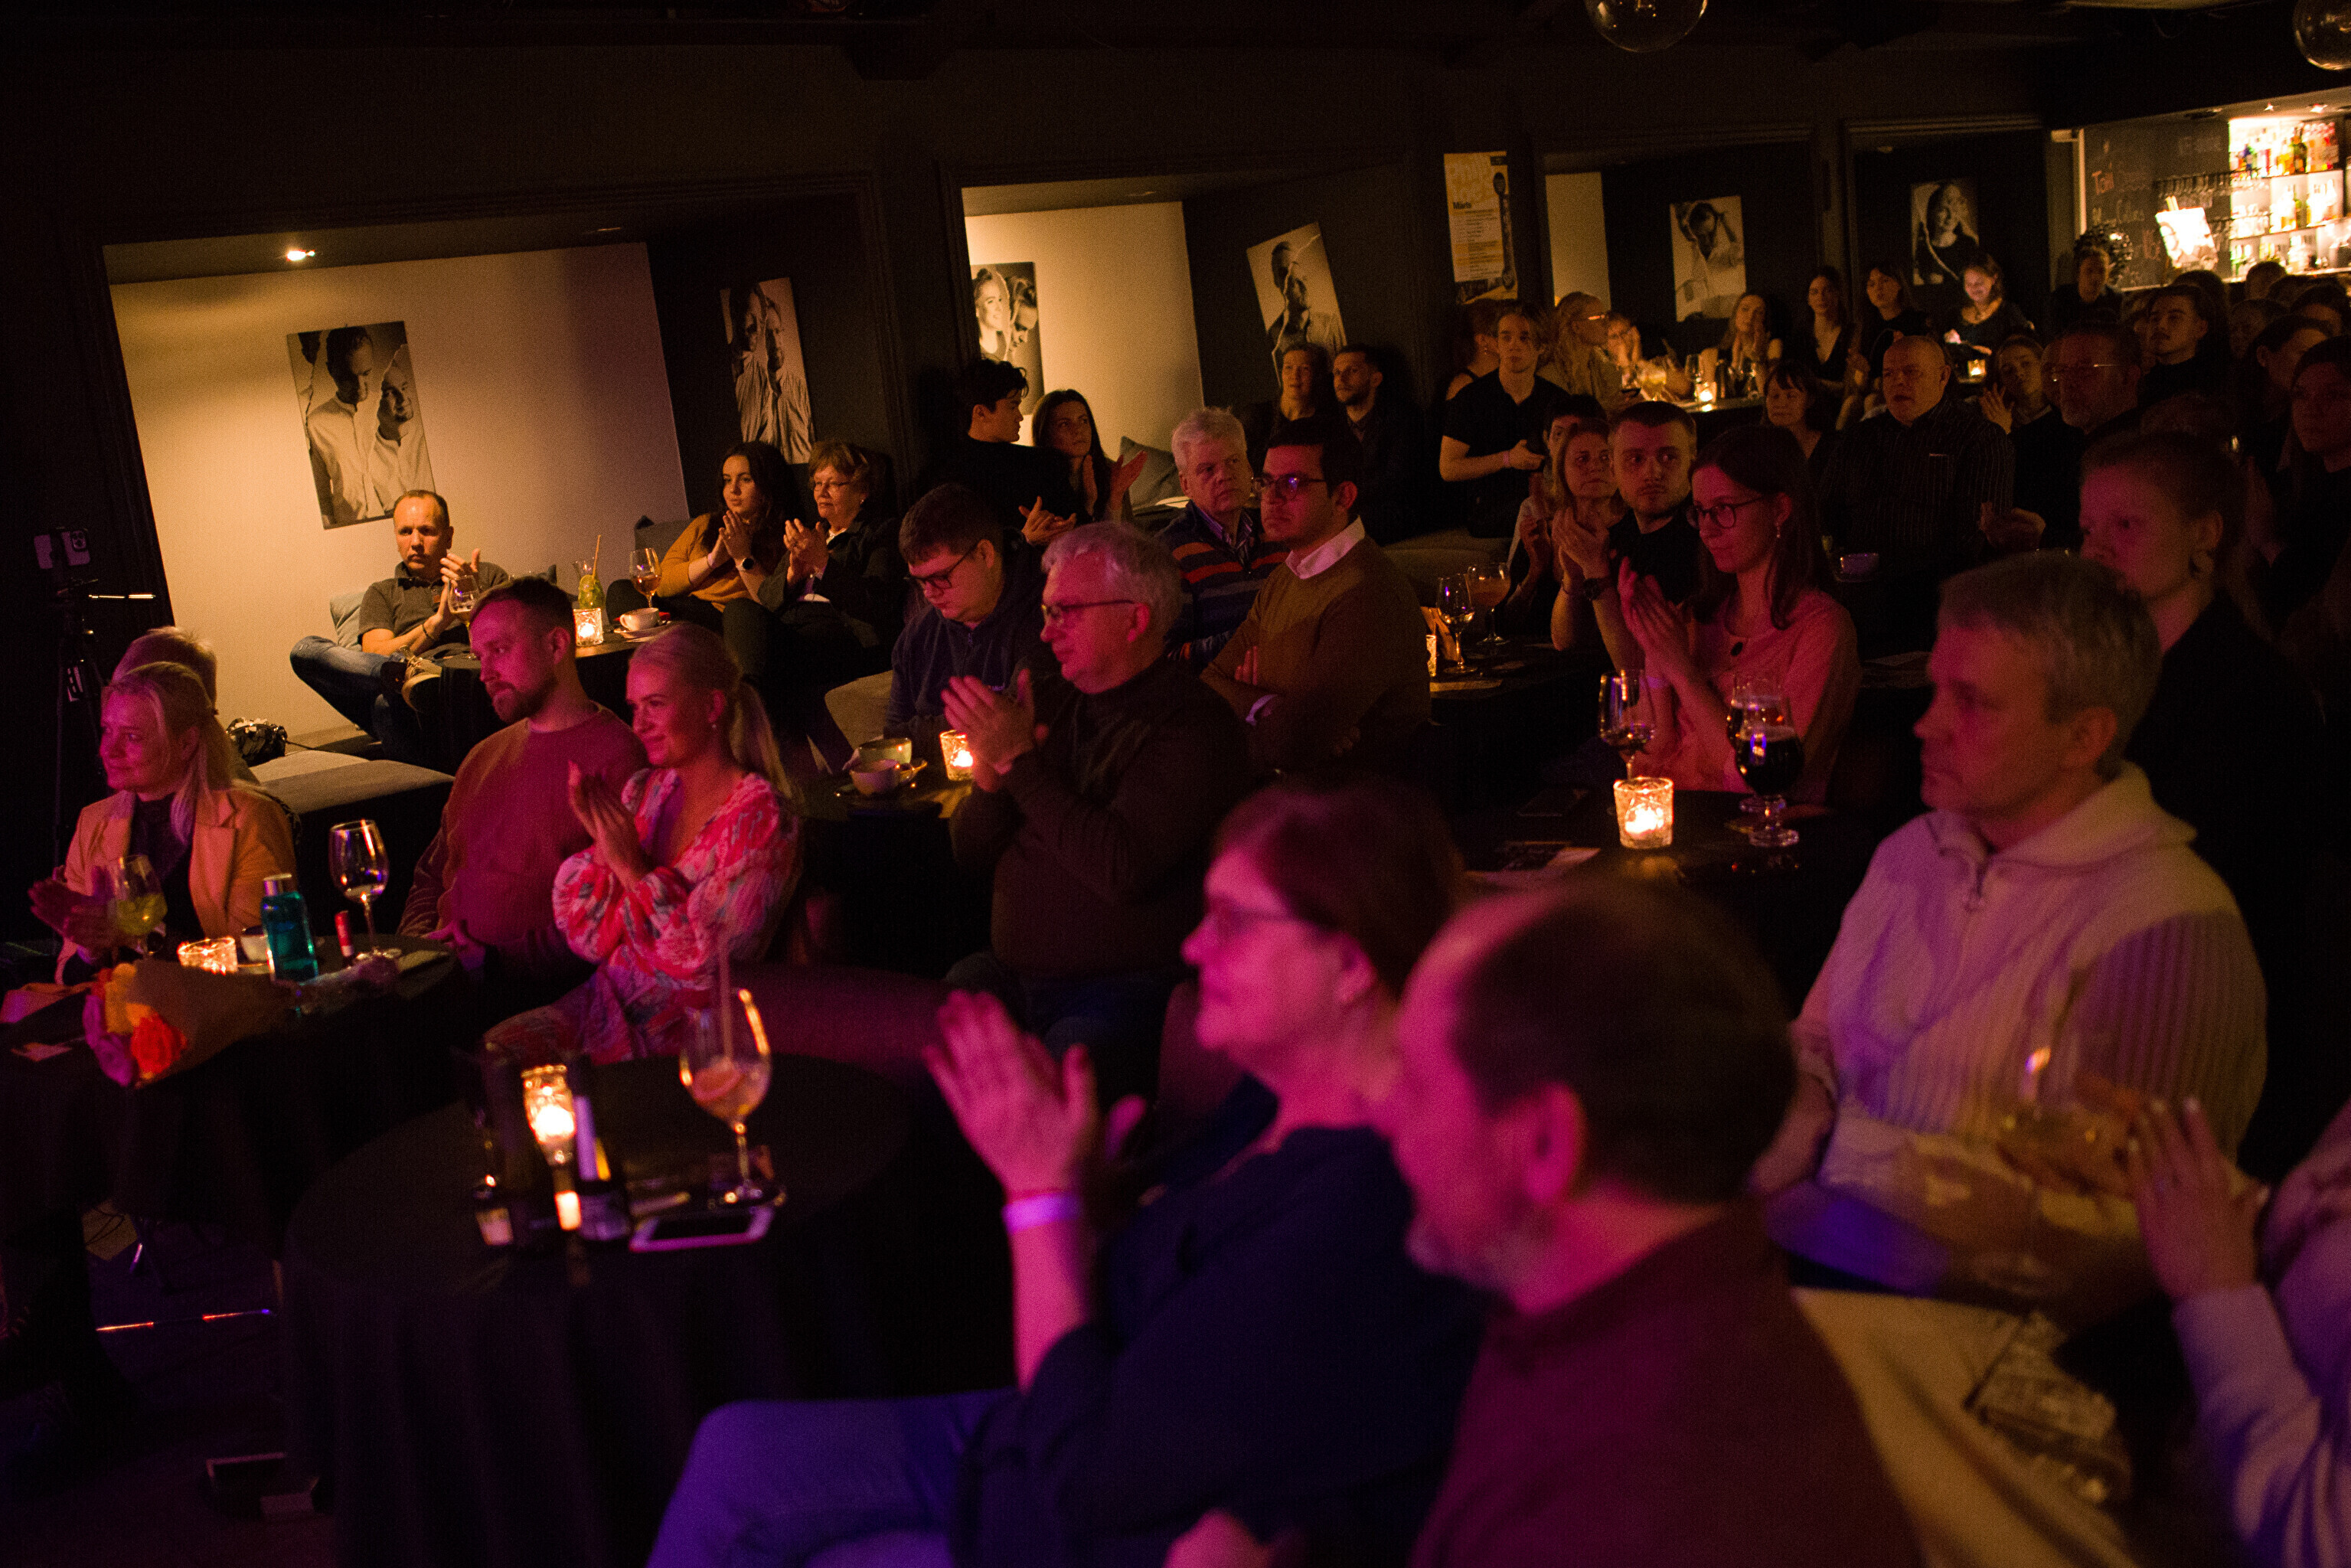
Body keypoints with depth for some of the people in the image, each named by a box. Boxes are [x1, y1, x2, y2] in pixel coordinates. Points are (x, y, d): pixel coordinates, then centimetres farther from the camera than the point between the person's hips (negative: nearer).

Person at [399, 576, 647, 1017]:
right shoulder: (485, 756, 22)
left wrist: (498, 960, -15)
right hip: (443, 966, 8)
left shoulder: (616, 757, -7)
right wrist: (418, 941, 6)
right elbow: (431, 873, 28)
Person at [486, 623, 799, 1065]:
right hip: (607, 1006, 6)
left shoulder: (760, 817, -12)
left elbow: (709, 963, -18)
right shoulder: (643, 792, 7)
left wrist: (632, 869, -15)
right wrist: (601, 845, -9)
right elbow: (591, 938, 6)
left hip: (683, 1036, -6)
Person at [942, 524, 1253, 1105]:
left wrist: (1019, 761, -16)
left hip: (1122, 992, -6)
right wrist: (989, 781, -7)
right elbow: (971, 852, 15)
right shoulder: (1049, 699, 11)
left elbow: (1122, 870, -22)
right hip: (1009, 975, 6)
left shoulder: (1195, 729, -9)